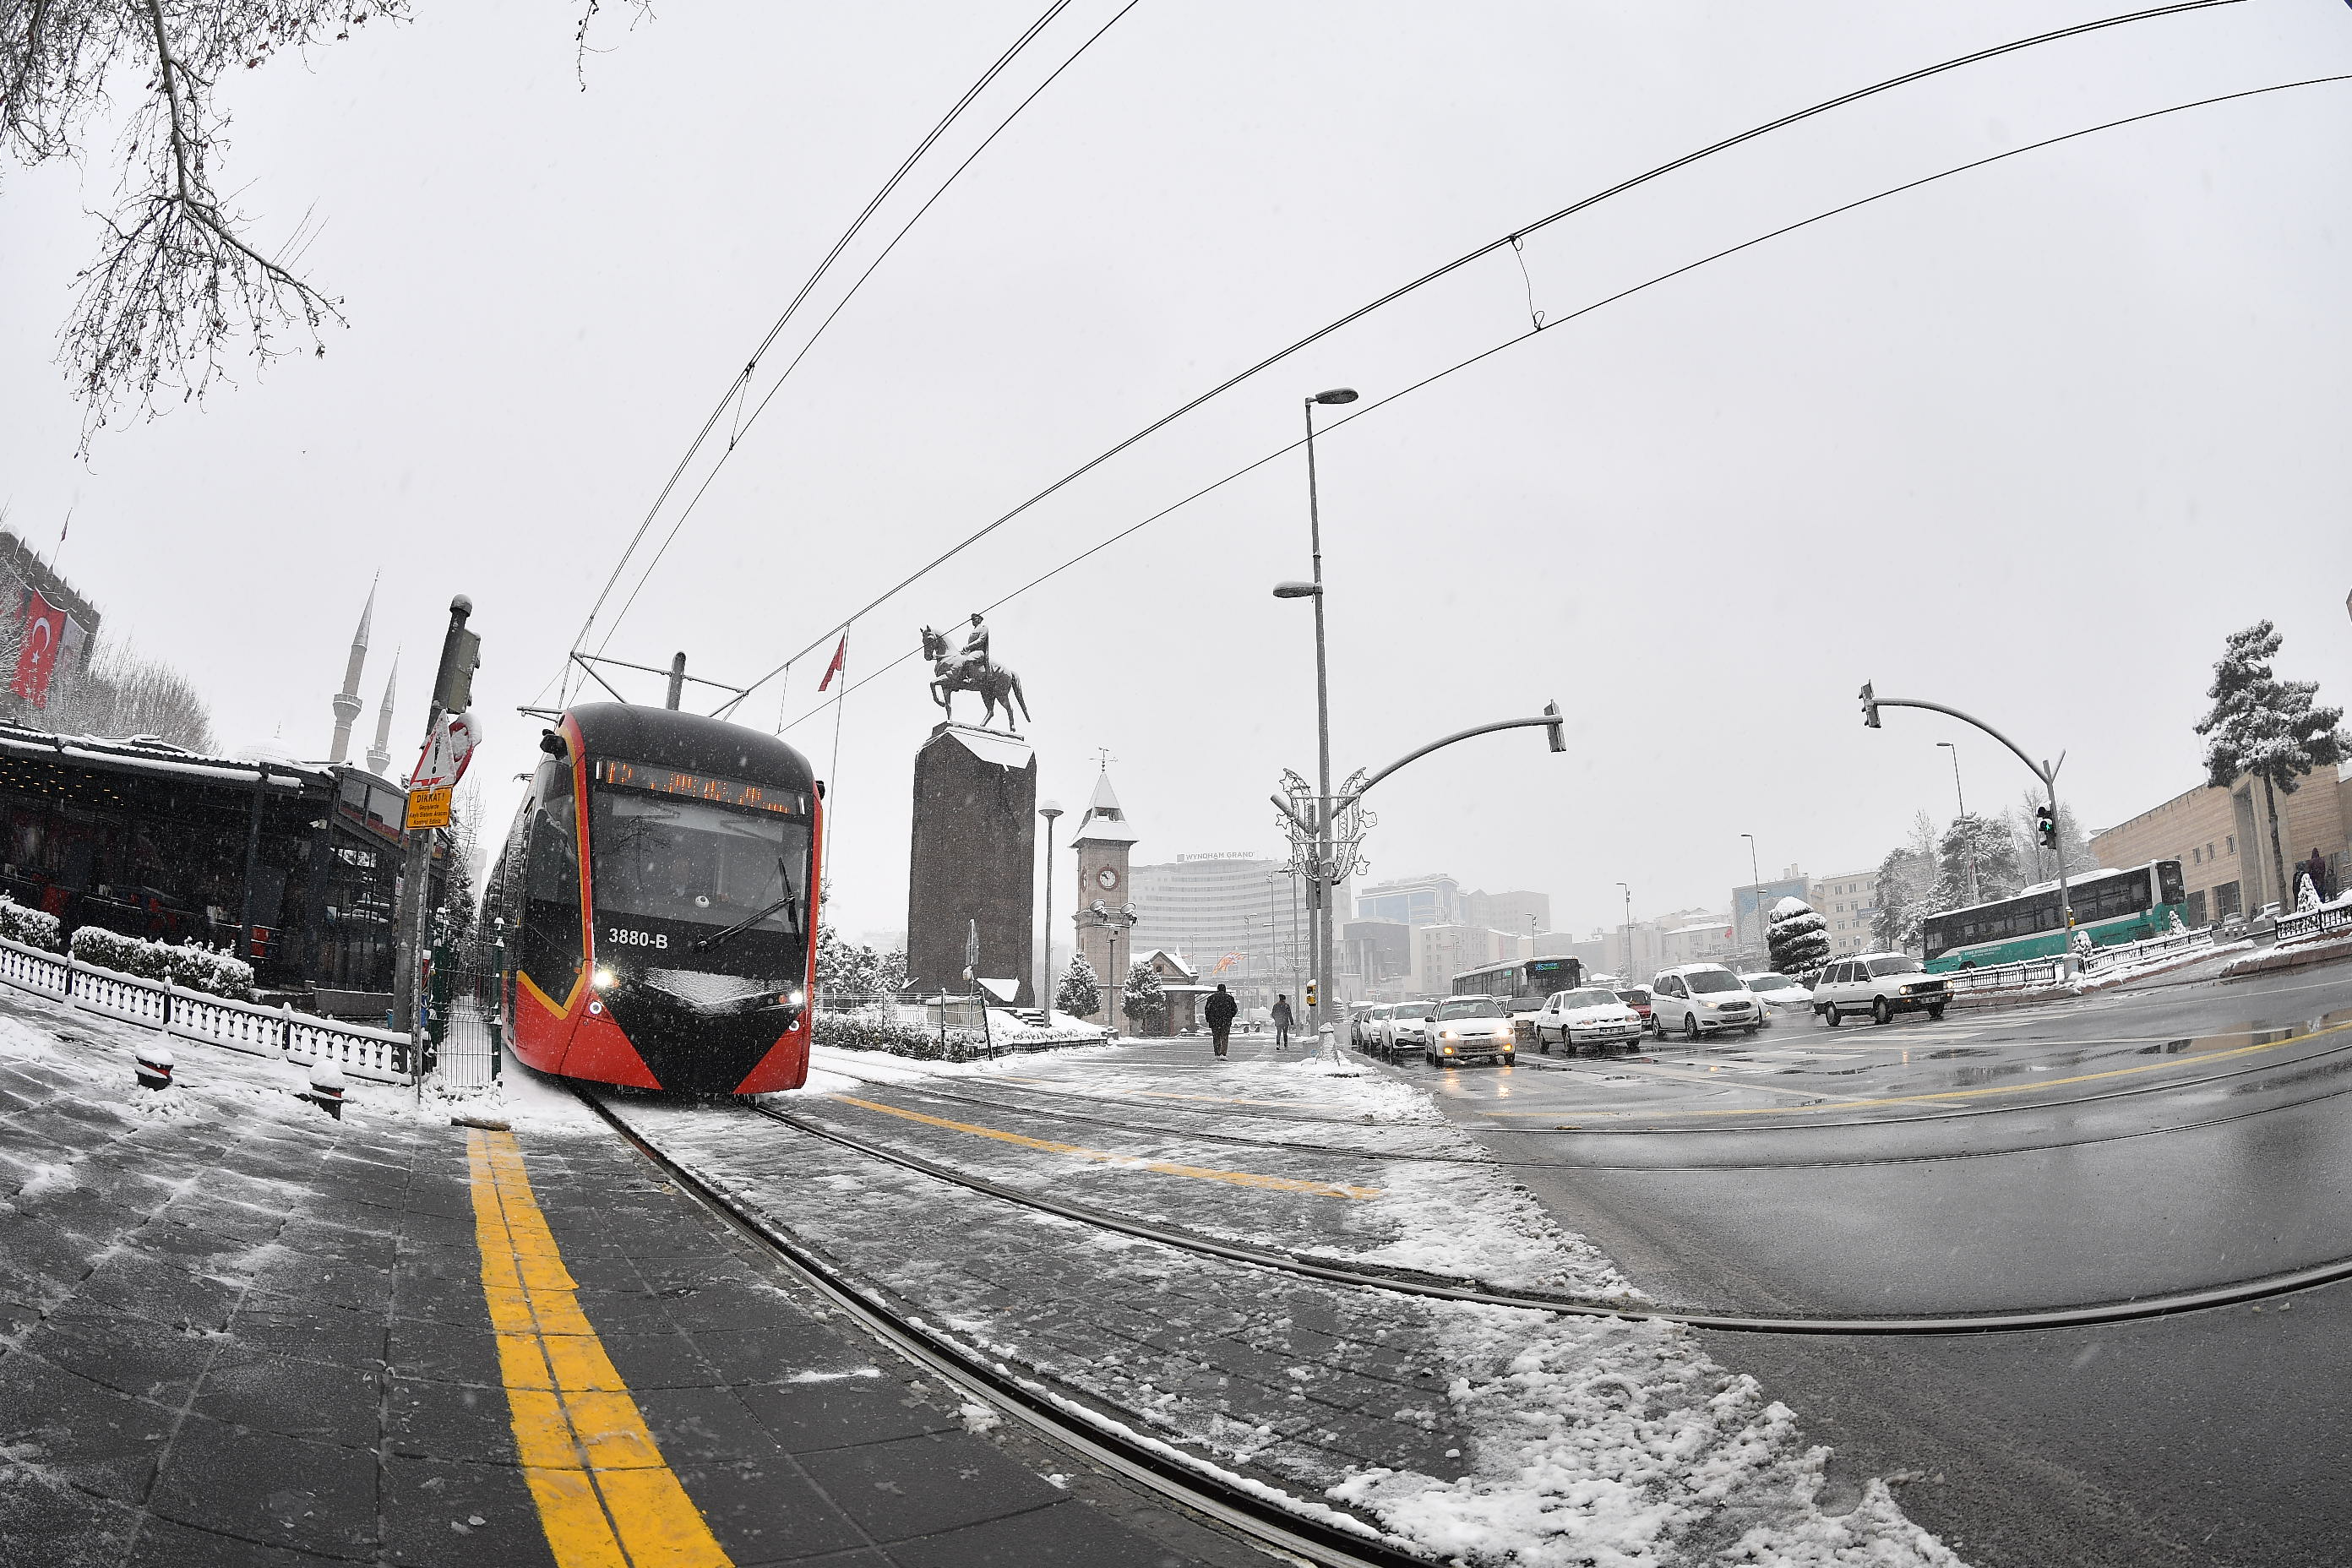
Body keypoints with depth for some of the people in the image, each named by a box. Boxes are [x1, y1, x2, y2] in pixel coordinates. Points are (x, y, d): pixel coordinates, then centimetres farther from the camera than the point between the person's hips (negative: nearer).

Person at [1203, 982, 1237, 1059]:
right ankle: (1222, 1054, -14)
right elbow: (1235, 1009, 8)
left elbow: (1207, 1009, 0)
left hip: (1214, 1021, 1)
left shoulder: (1212, 997, 4)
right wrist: (1230, 1016, 23)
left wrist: (1208, 1018, 10)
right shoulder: (1229, 998, 5)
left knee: (1216, 1038, 10)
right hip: (1226, 1021, -1)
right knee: (1224, 1038, 0)